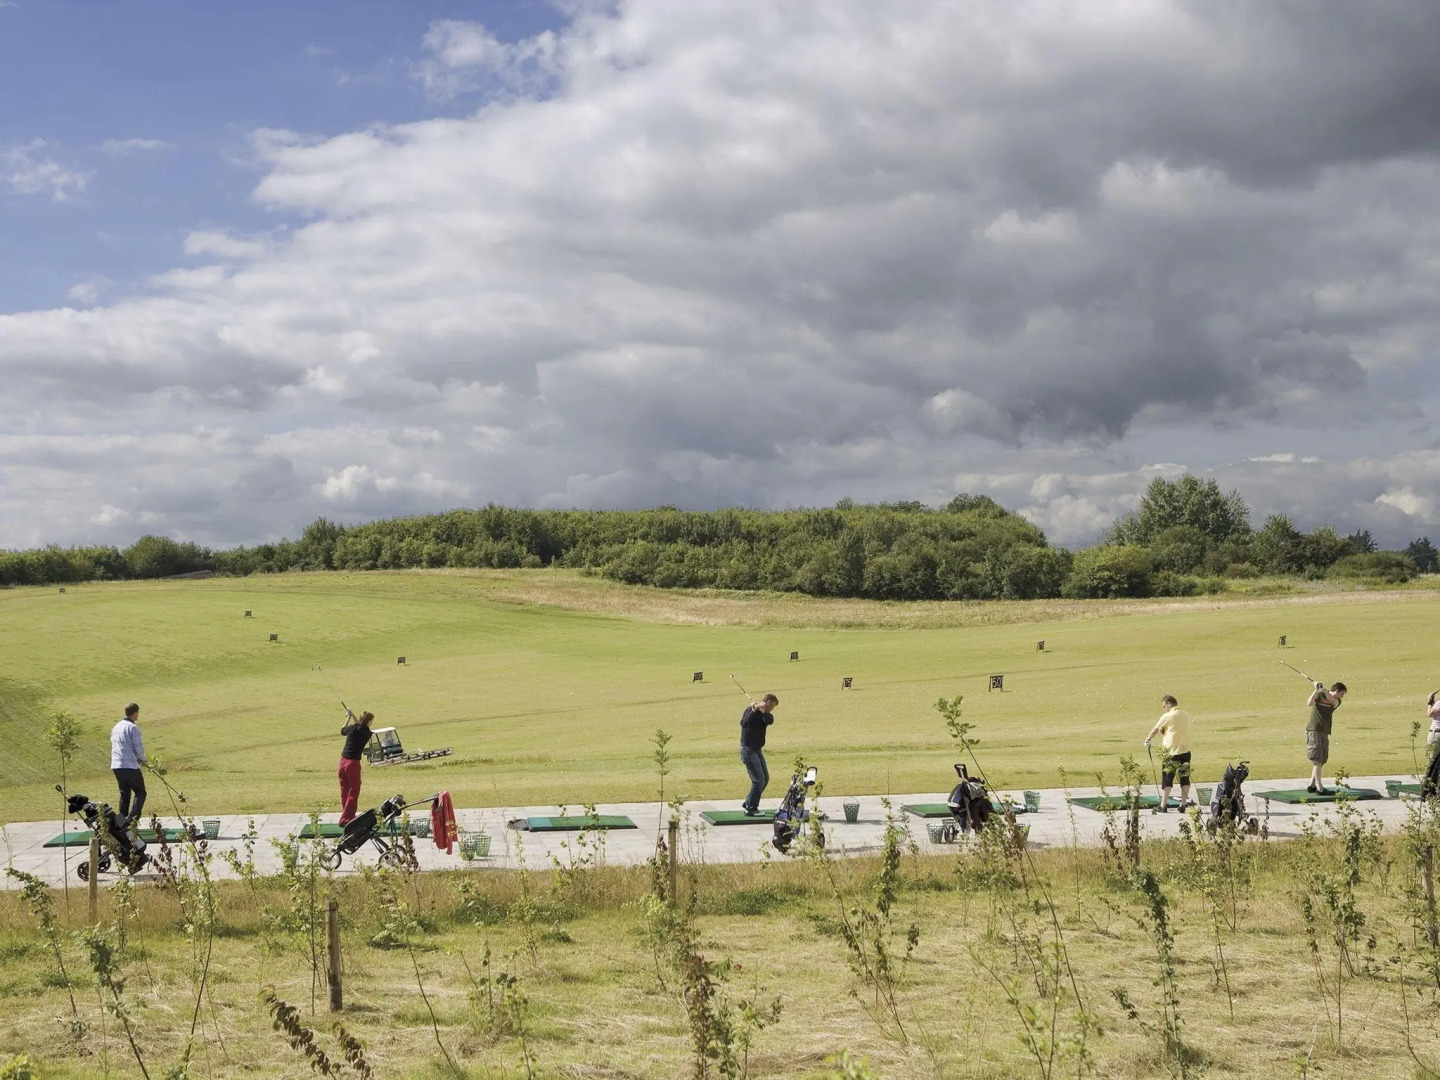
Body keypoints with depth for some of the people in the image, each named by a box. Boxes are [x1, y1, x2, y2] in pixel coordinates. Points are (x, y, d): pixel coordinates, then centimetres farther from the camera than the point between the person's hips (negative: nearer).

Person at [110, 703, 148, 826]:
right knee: (140, 793, -1)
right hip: (130, 766, -7)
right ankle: (132, 818, -18)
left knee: (124, 794, 16)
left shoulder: (115, 727, 16)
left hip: (116, 766, 7)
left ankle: (122, 822, 13)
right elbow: (139, 749, -11)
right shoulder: (133, 728, -9)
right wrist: (143, 759, 11)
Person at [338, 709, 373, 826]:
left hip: (343, 761, 5)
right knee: (353, 793, 3)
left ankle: (348, 816, 26)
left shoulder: (352, 728, 1)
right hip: (353, 763, -5)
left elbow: (343, 731, 24)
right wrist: (353, 716, 21)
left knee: (345, 791, 15)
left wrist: (348, 717, 32)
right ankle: (345, 819, -1)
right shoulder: (367, 734, -7)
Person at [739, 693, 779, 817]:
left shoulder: (765, 714, 9)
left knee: (765, 778, 13)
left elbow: (770, 721, -14)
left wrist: (762, 711, -27)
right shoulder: (750, 711, -11)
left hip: (757, 750, 9)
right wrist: (754, 710, -34)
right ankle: (751, 809, -4)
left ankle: (747, 804, 22)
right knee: (758, 780, -12)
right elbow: (744, 724, -30)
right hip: (748, 750, -9)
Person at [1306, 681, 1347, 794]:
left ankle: (1312, 786, 17)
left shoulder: (1337, 701, 10)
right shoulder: (1319, 695, -1)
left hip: (1324, 732, 7)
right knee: (1317, 760, -10)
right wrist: (1316, 690, -28)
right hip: (1314, 730, -7)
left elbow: (1333, 701, -14)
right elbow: (1309, 703, -19)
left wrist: (1324, 690, -27)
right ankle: (1320, 788, -13)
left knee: (1322, 761, 9)